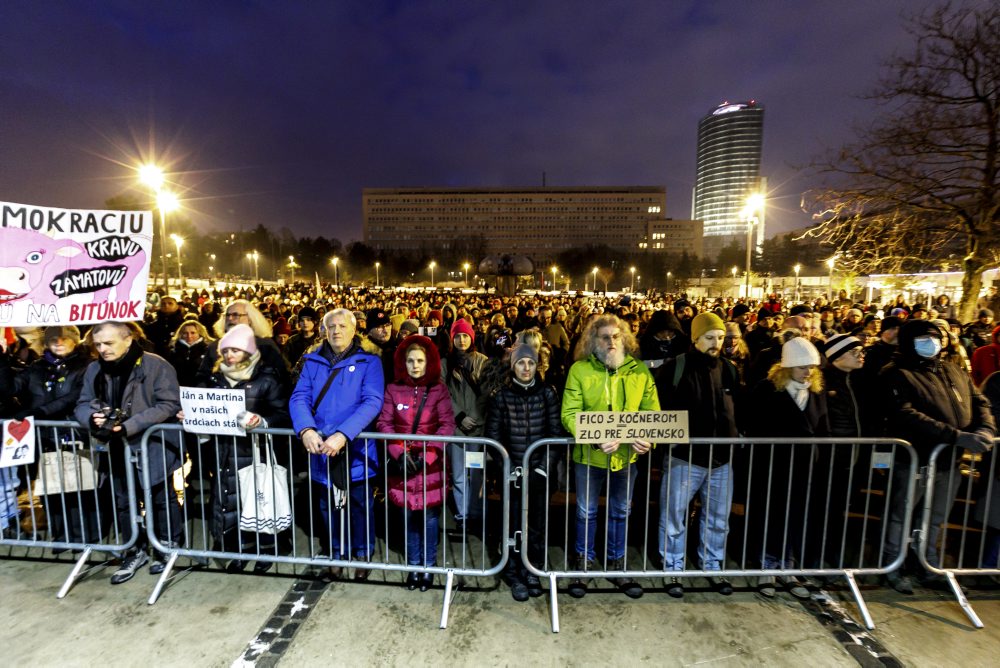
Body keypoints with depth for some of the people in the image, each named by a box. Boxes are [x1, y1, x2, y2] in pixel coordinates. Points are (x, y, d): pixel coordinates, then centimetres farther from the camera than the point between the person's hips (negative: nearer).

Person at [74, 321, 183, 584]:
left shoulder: (156, 365, -16)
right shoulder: (94, 369, 2)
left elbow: (169, 405, -20)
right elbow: (82, 404, 6)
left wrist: (128, 425, -26)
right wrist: (92, 417, -18)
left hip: (153, 445, -5)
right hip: (118, 448, 5)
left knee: (162, 498, 10)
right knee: (123, 502, 15)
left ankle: (167, 548, 29)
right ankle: (135, 551, 34)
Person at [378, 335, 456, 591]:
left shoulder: (439, 390, -4)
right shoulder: (393, 389, 0)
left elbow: (447, 425, -8)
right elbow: (384, 423, -3)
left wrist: (427, 455, -16)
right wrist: (399, 453, -15)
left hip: (431, 461, -1)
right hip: (403, 461, 1)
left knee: (429, 515, 5)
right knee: (409, 514, 11)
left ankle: (429, 566, 25)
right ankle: (413, 565, 30)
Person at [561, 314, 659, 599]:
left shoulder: (639, 370, -5)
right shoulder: (579, 370, -13)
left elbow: (652, 411, -2)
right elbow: (569, 413, -17)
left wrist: (648, 437, -22)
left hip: (626, 455, 3)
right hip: (589, 455, -2)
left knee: (621, 512, 21)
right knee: (587, 512, 17)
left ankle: (617, 563, 43)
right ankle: (584, 562, 39)